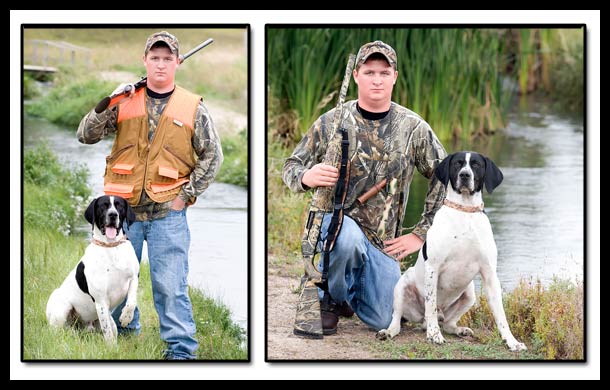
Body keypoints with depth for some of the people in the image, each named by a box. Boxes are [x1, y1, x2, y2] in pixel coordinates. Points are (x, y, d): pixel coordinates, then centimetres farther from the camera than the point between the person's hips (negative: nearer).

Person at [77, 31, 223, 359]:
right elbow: (86, 135, 0)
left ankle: (181, 350, -1)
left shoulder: (192, 107, 3)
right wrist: (107, 105, -16)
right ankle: (122, 334, 29)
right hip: (124, 208, 2)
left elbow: (211, 156, 6)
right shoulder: (125, 101, 5)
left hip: (168, 212, -2)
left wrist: (186, 195, -2)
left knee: (170, 285, -5)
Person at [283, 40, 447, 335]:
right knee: (349, 237, -39)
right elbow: (291, 167, 0)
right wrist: (306, 177, -25)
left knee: (380, 321, 0)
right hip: (334, 220, -3)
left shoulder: (414, 128, -2)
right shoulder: (331, 122, -7)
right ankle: (326, 298, -9)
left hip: (383, 240, 3)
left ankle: (345, 290, 35)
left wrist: (420, 234, 2)